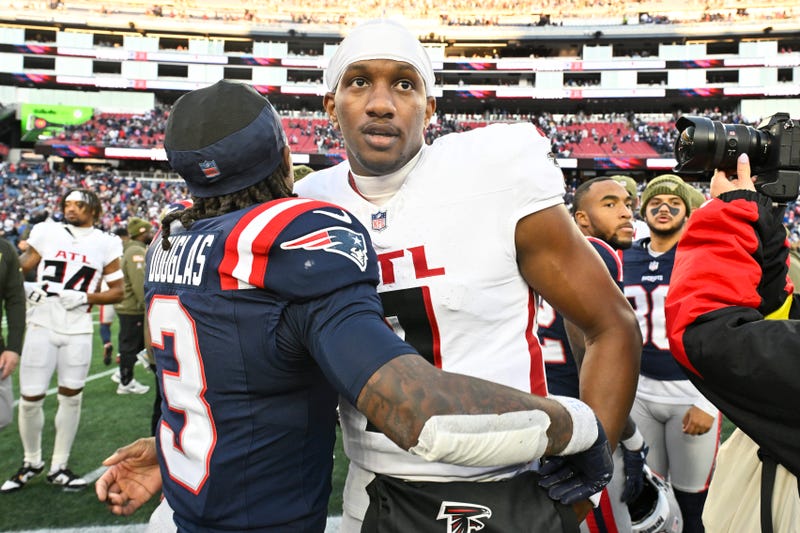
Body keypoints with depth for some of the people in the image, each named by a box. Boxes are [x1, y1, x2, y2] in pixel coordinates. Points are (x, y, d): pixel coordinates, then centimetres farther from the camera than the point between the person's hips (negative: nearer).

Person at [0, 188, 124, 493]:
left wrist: (84, 298, -10)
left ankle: (59, 467, 21)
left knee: (71, 397, 7)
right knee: (30, 399, 2)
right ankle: (32, 462, 25)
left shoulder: (105, 244, 2)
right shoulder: (46, 232, 4)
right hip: (41, 326, 0)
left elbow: (117, 291, 3)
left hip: (78, 330, 0)